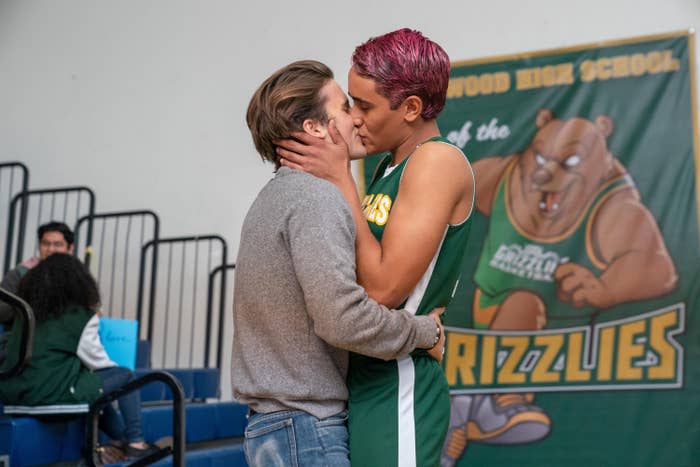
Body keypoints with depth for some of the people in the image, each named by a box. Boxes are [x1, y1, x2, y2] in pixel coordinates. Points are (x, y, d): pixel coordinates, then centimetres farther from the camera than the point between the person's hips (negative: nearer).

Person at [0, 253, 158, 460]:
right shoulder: (81, 315, -4)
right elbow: (95, 359, -1)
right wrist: (114, 368, 22)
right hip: (53, 391, -7)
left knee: (92, 379, 31)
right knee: (125, 376, 11)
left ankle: (123, 439, 35)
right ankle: (135, 442, 14)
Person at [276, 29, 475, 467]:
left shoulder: (439, 161, -14)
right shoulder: (389, 166, 11)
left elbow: (383, 288, -21)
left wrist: (340, 178, -15)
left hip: (395, 396, -8)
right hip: (362, 385, 8)